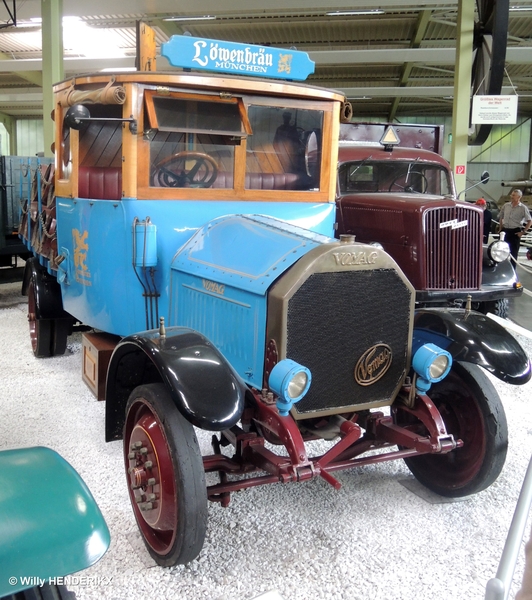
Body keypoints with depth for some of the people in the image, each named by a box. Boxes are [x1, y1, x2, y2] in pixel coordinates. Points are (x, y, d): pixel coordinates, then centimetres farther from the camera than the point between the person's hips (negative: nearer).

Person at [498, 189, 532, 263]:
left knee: (513, 253, 1)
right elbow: (501, 217, 17)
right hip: (505, 230, 4)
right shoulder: (506, 205, 5)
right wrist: (500, 229, 11)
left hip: (515, 232, -4)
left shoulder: (523, 208, -8)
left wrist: (523, 232, -10)